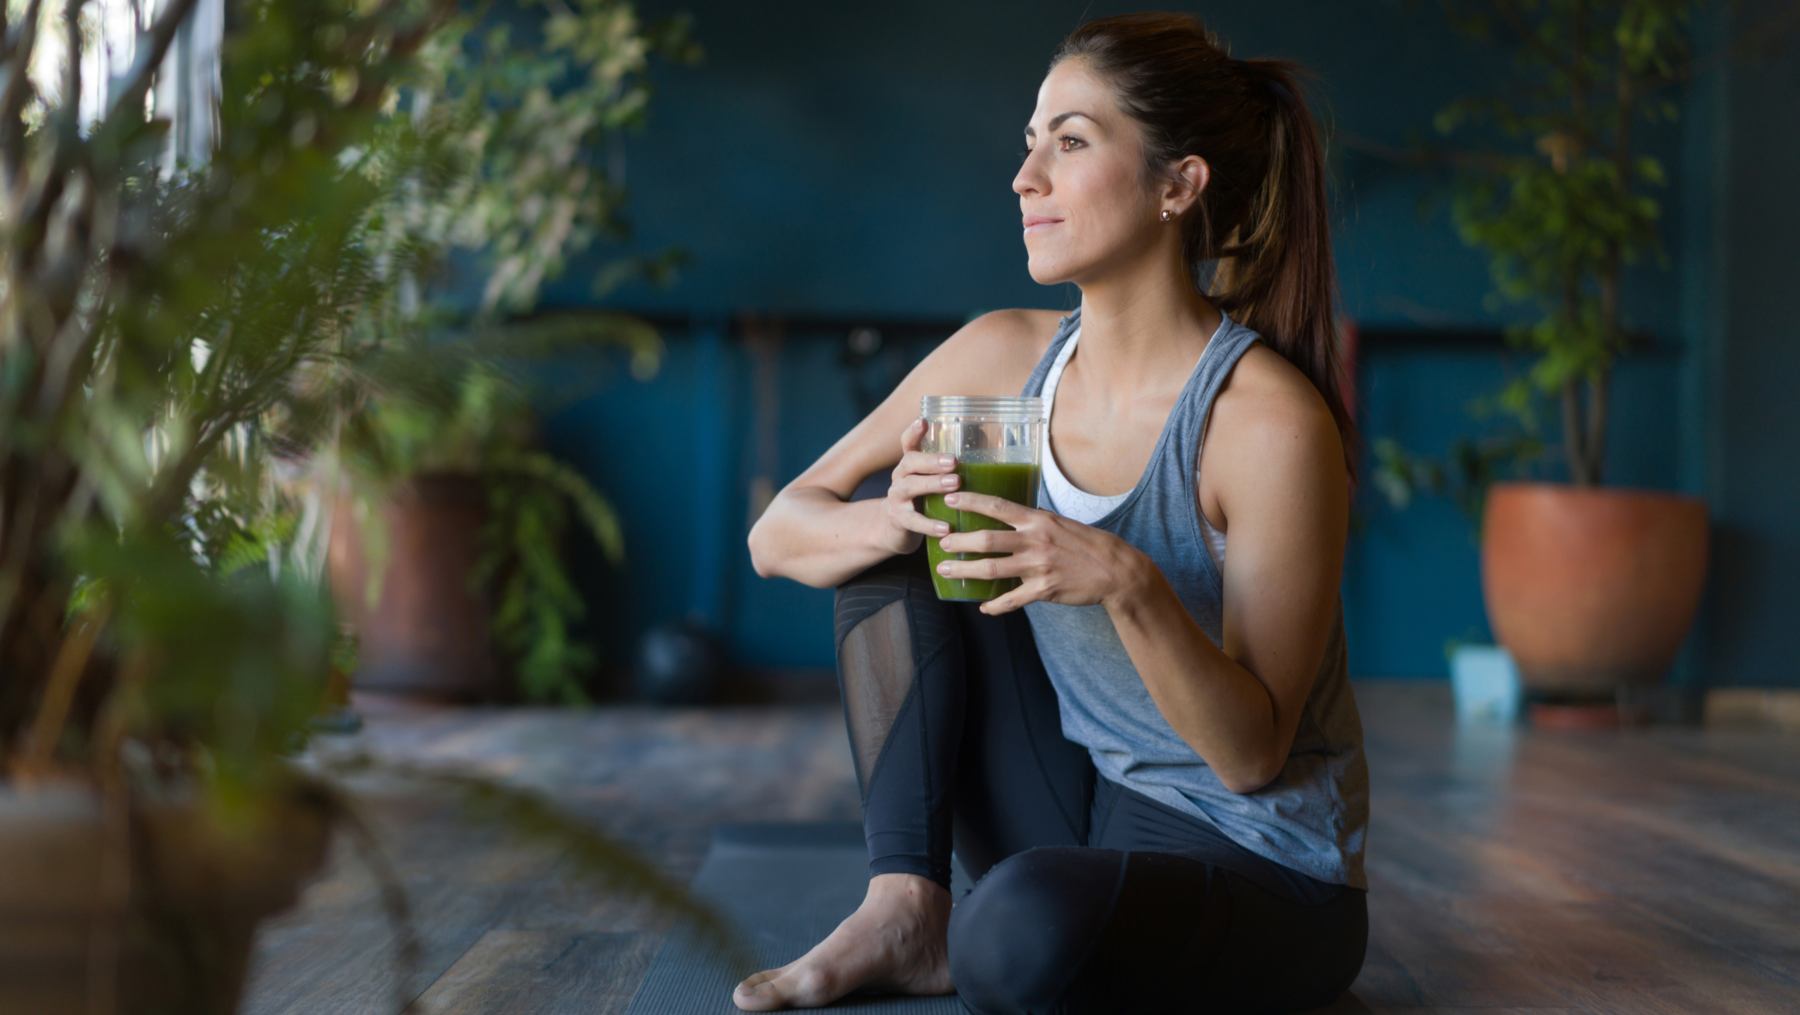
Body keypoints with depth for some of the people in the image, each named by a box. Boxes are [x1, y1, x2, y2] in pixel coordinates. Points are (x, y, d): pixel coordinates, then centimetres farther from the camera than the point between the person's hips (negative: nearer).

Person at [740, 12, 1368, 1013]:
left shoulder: (1271, 421, -22)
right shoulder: (1005, 355, -3)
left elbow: (1251, 754, -19)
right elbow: (777, 535, -1)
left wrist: (1131, 586, -36)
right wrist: (894, 520, -23)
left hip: (1264, 881, -6)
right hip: (1079, 812, 7)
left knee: (1031, 925, -39)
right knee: (884, 521, -4)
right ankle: (907, 909, -7)